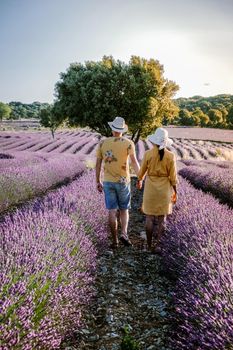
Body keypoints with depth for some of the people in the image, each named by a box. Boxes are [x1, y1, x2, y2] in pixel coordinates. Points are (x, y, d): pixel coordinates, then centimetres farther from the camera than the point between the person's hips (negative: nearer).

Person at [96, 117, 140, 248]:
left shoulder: (102, 143, 0)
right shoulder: (128, 143, -7)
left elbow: (98, 164, 2)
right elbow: (134, 162, -16)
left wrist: (98, 182, 11)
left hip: (108, 182, 2)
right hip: (123, 181, -1)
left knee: (112, 211, 6)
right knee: (124, 209, 15)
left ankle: (115, 240, 11)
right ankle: (124, 234, -4)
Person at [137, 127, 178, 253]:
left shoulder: (147, 154, -10)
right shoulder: (170, 156, -9)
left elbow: (142, 171, 0)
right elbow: (173, 176, -7)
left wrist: (139, 181, 20)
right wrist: (175, 192, 4)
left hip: (150, 188, 0)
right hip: (164, 189, 1)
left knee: (149, 218, 10)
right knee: (162, 218, 12)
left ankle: (149, 245, 17)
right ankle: (157, 244, 8)